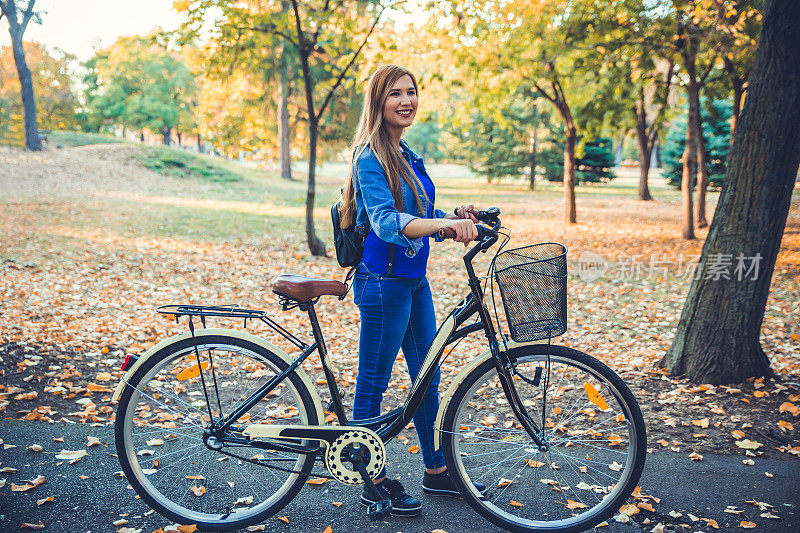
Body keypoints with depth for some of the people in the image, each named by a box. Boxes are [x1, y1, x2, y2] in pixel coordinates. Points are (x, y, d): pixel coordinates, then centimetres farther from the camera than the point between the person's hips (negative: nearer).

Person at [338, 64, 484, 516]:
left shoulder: (407, 156, 13)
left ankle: (436, 471, 31)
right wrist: (443, 223, -42)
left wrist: (456, 216, -2)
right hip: (384, 281, -9)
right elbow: (386, 221, -27)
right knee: (374, 383, 5)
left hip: (415, 280, 9)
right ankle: (374, 482, 20)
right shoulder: (370, 157, -14)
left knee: (428, 378, 16)